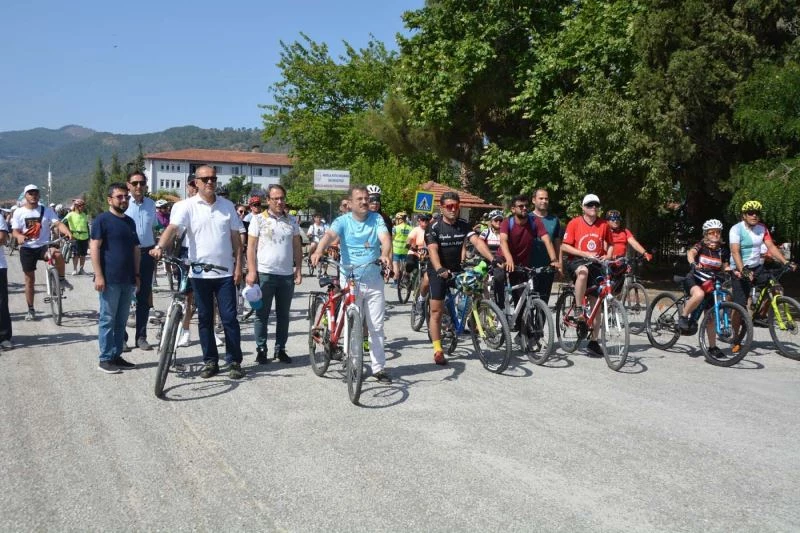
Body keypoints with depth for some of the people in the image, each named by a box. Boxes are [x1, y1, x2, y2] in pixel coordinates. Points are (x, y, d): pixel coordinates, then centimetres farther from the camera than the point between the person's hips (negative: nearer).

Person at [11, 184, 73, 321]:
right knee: (30, 280, 5)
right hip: (27, 249, 1)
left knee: (58, 254, -36)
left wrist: (68, 232, -33)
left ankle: (62, 279, -10)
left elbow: (58, 223, -11)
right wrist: (19, 236, -27)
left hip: (43, 246, -1)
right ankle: (30, 310, 17)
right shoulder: (19, 212, 1)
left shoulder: (46, 210, 0)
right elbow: (15, 231, -2)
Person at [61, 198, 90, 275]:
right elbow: (62, 223, -7)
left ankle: (81, 269, 16)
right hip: (75, 237, -4)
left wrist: (89, 238, 17)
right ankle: (74, 269, 3)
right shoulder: (71, 215, -2)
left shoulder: (84, 215, 13)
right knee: (76, 254, -5)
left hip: (84, 237, 4)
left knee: (83, 254, 6)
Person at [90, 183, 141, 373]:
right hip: (109, 279, -6)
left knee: (121, 321, 11)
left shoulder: (130, 222, 16)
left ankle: (116, 355, 19)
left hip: (128, 280, 7)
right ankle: (105, 359, 6)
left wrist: (137, 275, 15)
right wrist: (98, 275, -16)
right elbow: (95, 248, -10)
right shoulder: (102, 220, -4)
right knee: (107, 319, -1)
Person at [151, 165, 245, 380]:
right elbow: (172, 227, -17)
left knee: (229, 318, 2)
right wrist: (159, 246, -36)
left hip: (225, 273, 1)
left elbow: (235, 238, 8)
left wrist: (238, 266, 1)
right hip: (199, 273, -1)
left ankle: (234, 361, 11)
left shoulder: (227, 206, 6)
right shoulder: (188, 206, -2)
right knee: (205, 319, 8)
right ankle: (210, 361, 19)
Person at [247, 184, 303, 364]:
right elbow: (251, 246, -3)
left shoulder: (292, 222, 10)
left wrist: (298, 270, 4)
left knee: (283, 315, 10)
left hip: (287, 275, 3)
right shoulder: (258, 220, 0)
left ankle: (280, 349, 20)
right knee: (262, 315, 4)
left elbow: (297, 247, 12)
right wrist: (251, 271, -11)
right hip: (264, 274, -3)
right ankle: (261, 349, 14)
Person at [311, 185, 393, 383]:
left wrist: (385, 254, -37)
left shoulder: (376, 219, 2)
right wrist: (319, 251, -43)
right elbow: (329, 235, -22)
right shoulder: (343, 221, -3)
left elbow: (385, 238, -15)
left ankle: (379, 367, 14)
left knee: (376, 327, 6)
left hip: (374, 281, 2)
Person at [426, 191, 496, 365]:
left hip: (457, 270, 4)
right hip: (439, 272, -4)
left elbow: (477, 241, -15)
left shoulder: (464, 225, -2)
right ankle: (438, 351, -1)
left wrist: (492, 259, -31)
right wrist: (439, 269, -43)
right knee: (436, 311, -5)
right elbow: (432, 250, -25)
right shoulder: (434, 227, -12)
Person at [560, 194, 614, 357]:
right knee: (583, 271, -41)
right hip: (576, 262, -3)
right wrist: (586, 254, -17)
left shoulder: (603, 225, 4)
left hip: (596, 264, 3)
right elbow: (564, 246, -8)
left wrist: (608, 256, -3)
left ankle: (594, 342, 13)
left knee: (596, 303, 3)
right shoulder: (574, 223, -5)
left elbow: (610, 244, 18)